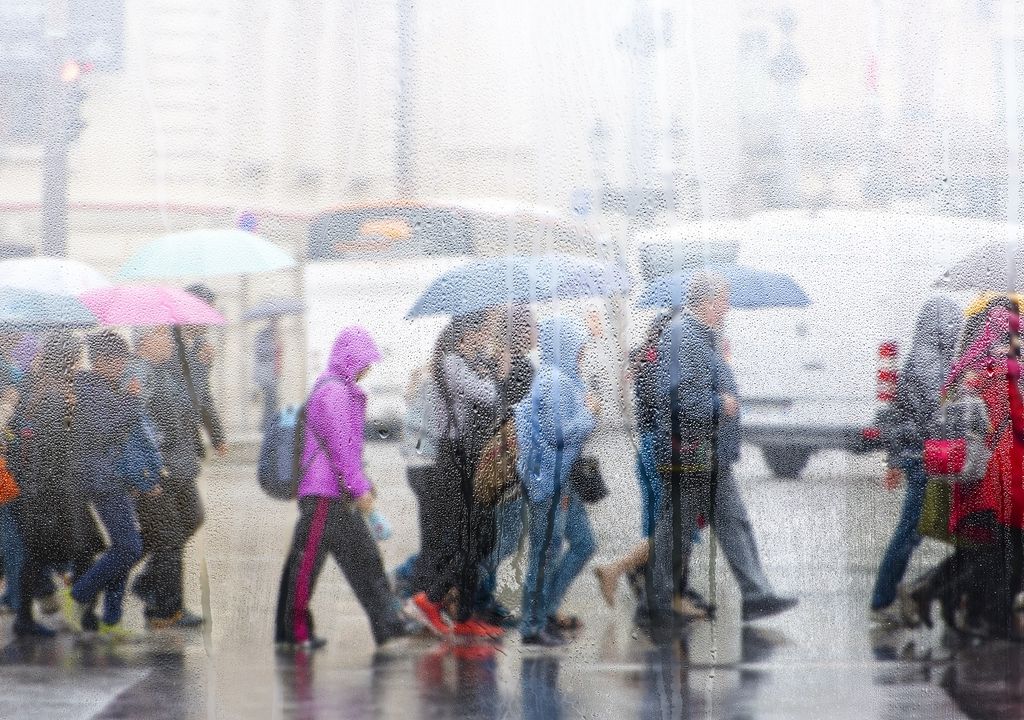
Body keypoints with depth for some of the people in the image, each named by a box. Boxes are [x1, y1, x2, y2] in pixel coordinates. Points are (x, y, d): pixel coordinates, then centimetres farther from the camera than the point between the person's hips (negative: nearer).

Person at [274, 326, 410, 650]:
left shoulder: (344, 391, 18)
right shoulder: (332, 392, -15)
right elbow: (339, 447, -20)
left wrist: (362, 486, 25)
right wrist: (359, 488, -19)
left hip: (339, 494, 11)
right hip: (323, 492, -11)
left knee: (363, 556, 10)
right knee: (307, 558, -4)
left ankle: (387, 623, 13)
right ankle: (295, 629, 0)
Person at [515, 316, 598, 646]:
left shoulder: (565, 378, 13)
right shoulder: (553, 381, -18)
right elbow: (560, 433, -22)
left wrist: (588, 410, 7)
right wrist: (590, 413, -9)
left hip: (564, 479, 10)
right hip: (550, 479, -10)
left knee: (583, 543, 15)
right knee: (546, 552, -2)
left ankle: (546, 610, 22)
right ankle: (533, 626, 6)